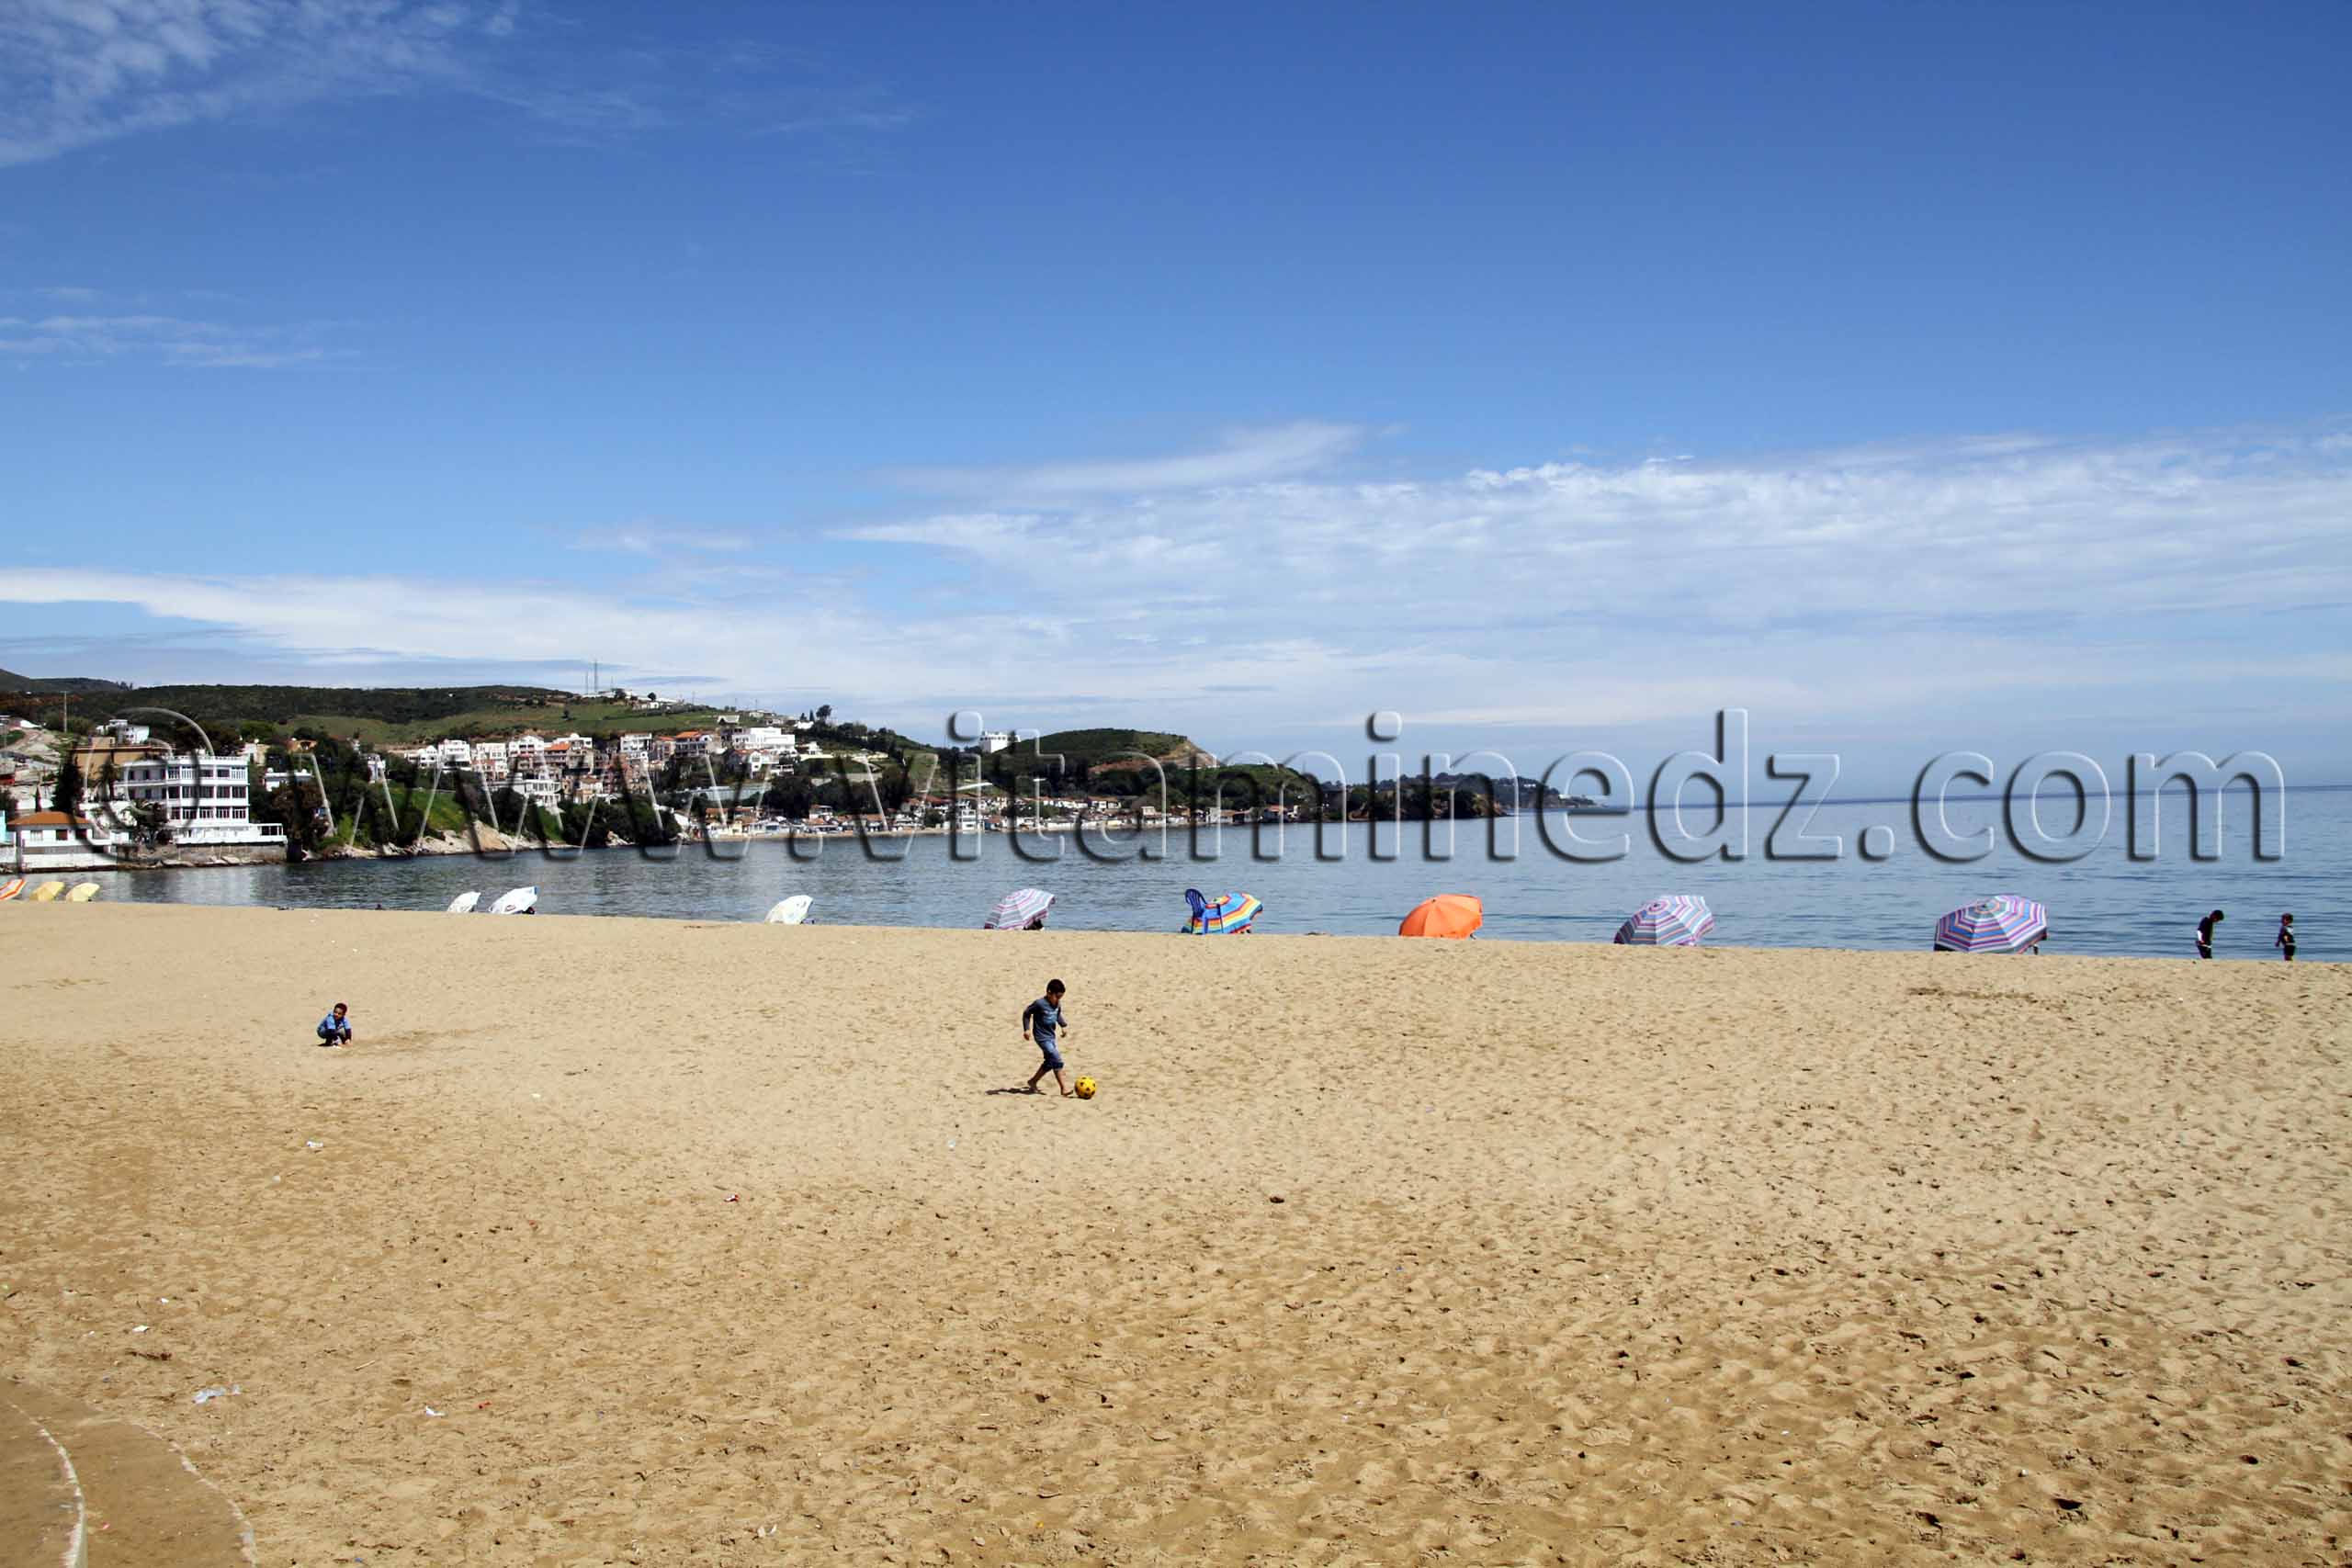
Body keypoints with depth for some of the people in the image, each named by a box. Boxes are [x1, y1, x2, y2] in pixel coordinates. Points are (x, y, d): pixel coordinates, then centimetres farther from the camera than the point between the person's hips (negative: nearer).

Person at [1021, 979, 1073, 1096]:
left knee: (1050, 1062, 16)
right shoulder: (1040, 1003, -19)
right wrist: (1026, 1029, -11)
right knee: (1056, 1060, -16)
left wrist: (1064, 1024, 9)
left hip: (1051, 1036, 9)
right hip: (1042, 1037, -9)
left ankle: (1033, 1081, 34)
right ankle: (1064, 1088, -15)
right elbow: (1026, 1013, -8)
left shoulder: (1057, 1004, 2)